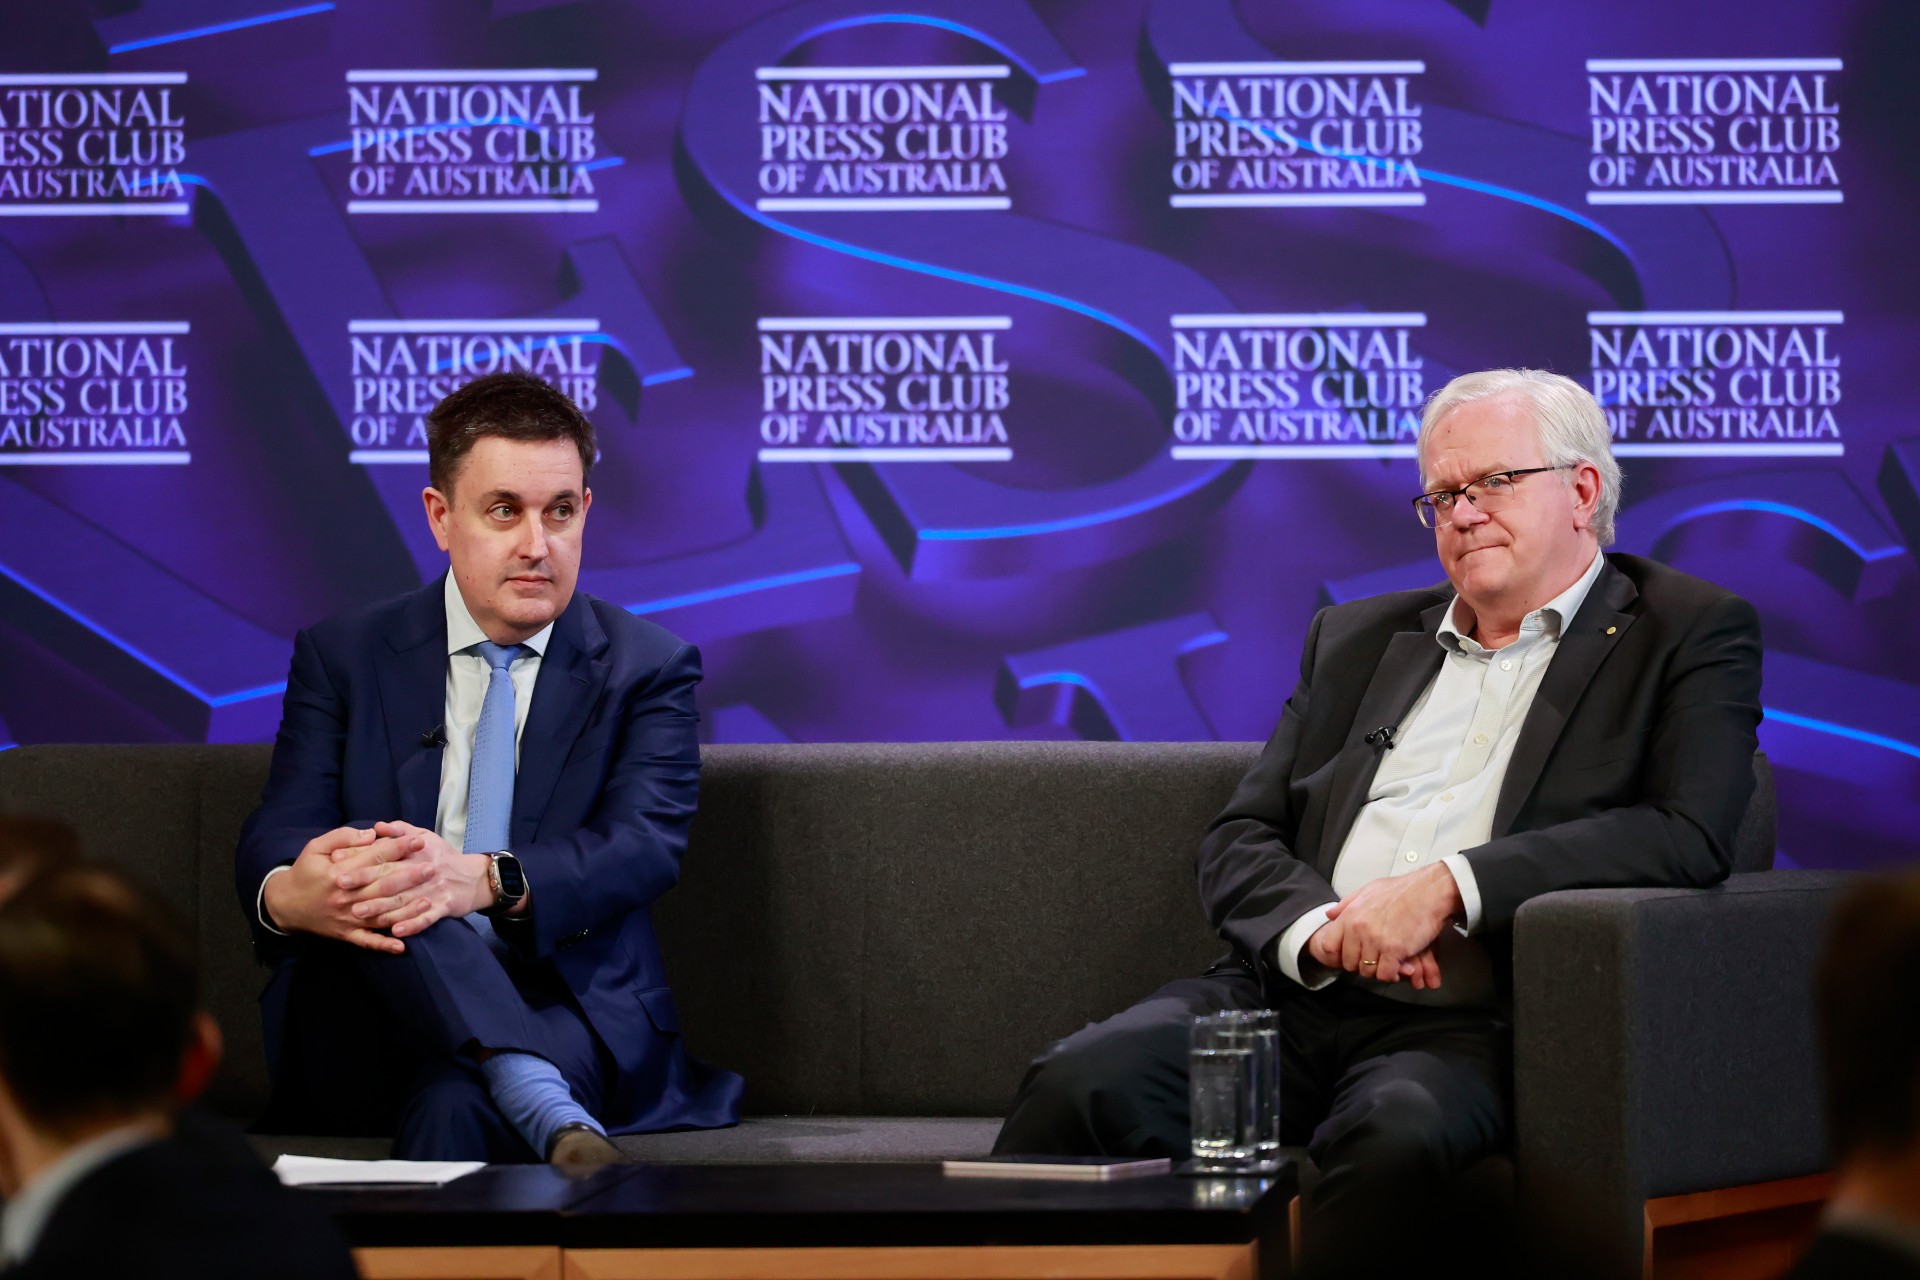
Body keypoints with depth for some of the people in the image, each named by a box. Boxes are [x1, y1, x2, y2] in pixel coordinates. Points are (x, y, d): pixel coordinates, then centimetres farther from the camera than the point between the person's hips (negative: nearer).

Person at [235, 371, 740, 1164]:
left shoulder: (647, 670, 9)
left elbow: (646, 847, -8)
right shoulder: (342, 659, 13)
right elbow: (276, 837, 0)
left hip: (569, 1011, -2)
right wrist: (286, 893, -30)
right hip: (364, 1036, 3)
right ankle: (545, 1105, -50)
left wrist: (487, 882, -31)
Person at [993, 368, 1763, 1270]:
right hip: (1289, 994, 4)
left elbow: (1688, 835, -7)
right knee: (1080, 1084, -26)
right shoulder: (1358, 639, 25)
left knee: (1396, 1136, -40)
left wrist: (1448, 886, -15)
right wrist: (1316, 928, -7)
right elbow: (1239, 841, 18)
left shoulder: (1690, 635, 9)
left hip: (1467, 1028, -4)